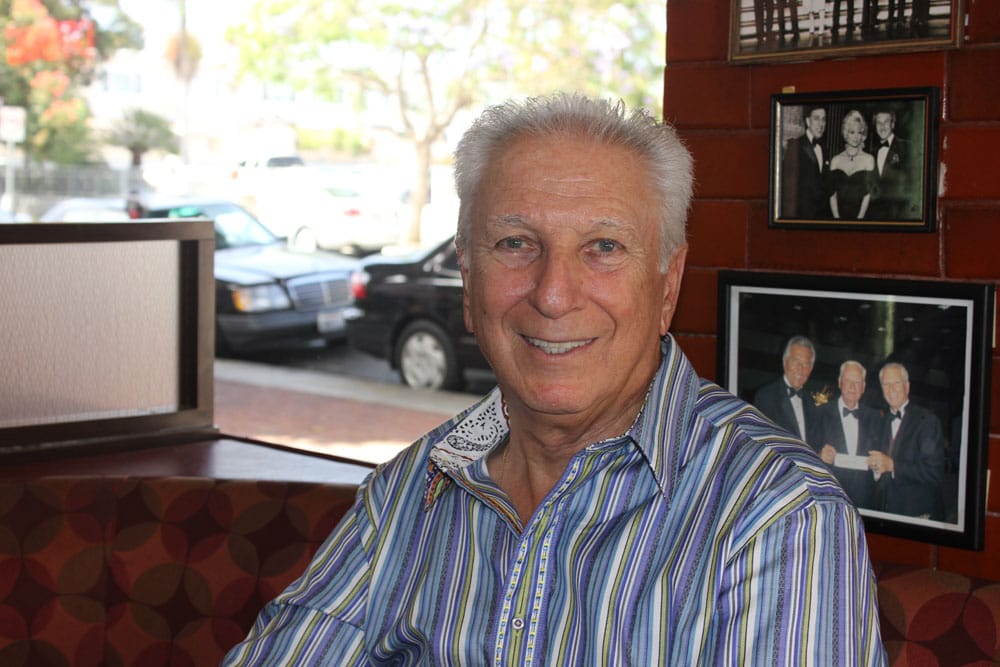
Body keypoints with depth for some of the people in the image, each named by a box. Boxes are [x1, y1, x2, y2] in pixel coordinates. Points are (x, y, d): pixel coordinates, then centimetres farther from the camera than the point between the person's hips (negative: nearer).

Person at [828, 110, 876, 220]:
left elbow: (868, 193, -2)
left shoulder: (868, 159, 2)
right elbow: (832, 193, 2)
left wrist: (860, 217, -11)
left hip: (859, 213, -1)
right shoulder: (836, 160, 7)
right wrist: (836, 218, -9)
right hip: (840, 213, 1)